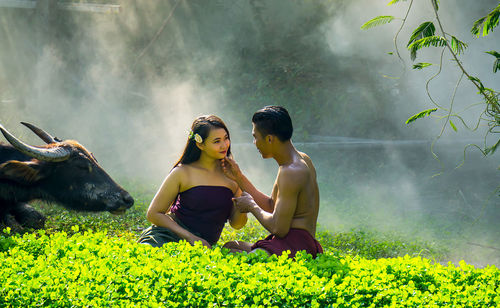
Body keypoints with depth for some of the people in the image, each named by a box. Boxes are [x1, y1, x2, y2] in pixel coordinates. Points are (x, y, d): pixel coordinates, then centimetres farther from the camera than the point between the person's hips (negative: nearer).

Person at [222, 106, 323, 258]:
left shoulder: (291, 172, -17)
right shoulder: (302, 160, 16)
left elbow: (279, 229, -19)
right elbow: (271, 206, 25)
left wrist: (251, 206, -1)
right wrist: (239, 177, 22)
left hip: (295, 245, -11)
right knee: (230, 246, 21)